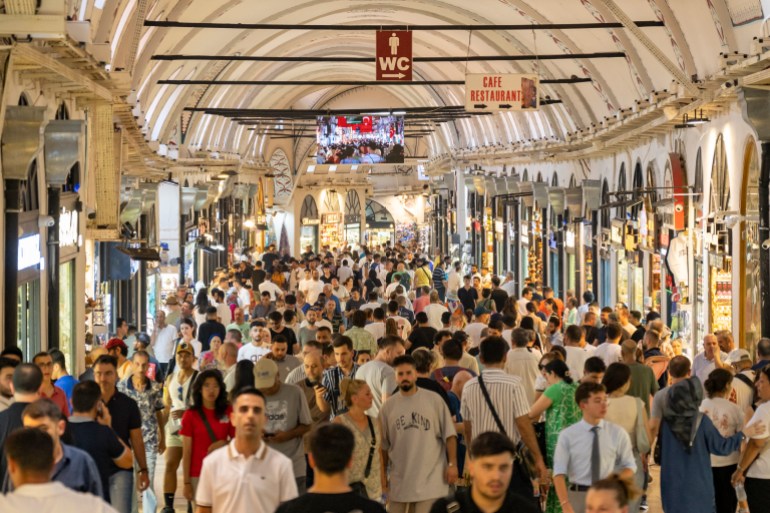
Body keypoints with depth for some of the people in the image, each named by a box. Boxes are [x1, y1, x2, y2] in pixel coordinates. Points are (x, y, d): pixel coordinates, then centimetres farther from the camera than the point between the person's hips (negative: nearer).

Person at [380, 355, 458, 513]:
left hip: (431, 478, -3)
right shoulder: (388, 406, 5)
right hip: (400, 480, 3)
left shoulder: (434, 400, -1)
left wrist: (452, 464, -6)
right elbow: (384, 445, 12)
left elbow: (449, 434, 0)